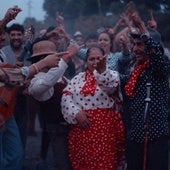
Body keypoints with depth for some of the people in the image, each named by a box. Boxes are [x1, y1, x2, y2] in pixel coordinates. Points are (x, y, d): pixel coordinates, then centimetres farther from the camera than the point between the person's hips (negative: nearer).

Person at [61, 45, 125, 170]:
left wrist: (101, 69, -37)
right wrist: (76, 113, -12)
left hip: (105, 128, -3)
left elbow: (111, 86, -19)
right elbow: (66, 97, 3)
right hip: (81, 129, 3)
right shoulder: (78, 78, 13)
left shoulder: (112, 75, 4)